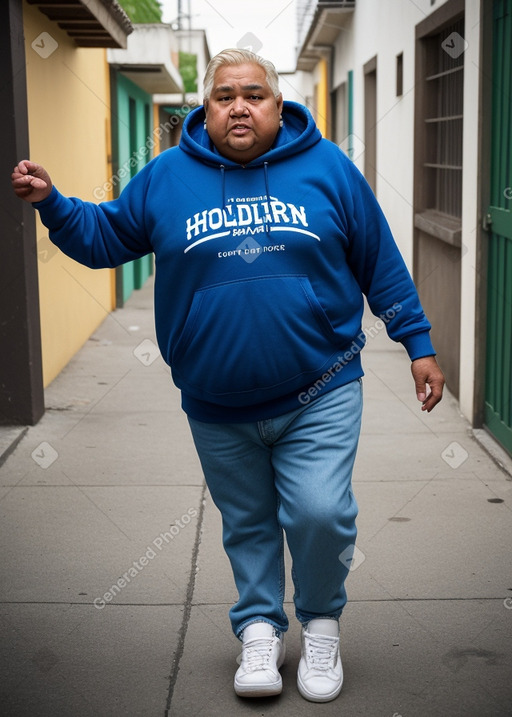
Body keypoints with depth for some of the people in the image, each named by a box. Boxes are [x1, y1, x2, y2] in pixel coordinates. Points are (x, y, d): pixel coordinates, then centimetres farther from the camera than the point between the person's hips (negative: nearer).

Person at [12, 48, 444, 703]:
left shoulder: (327, 168, 0)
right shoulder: (166, 178, 2)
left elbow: (380, 263, 5)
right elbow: (104, 237, 14)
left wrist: (418, 343, 6)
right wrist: (51, 203, -3)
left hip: (319, 395, -1)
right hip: (218, 408, 2)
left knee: (320, 512, -11)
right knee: (247, 523, 13)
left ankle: (321, 624, 17)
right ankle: (259, 627, 34)